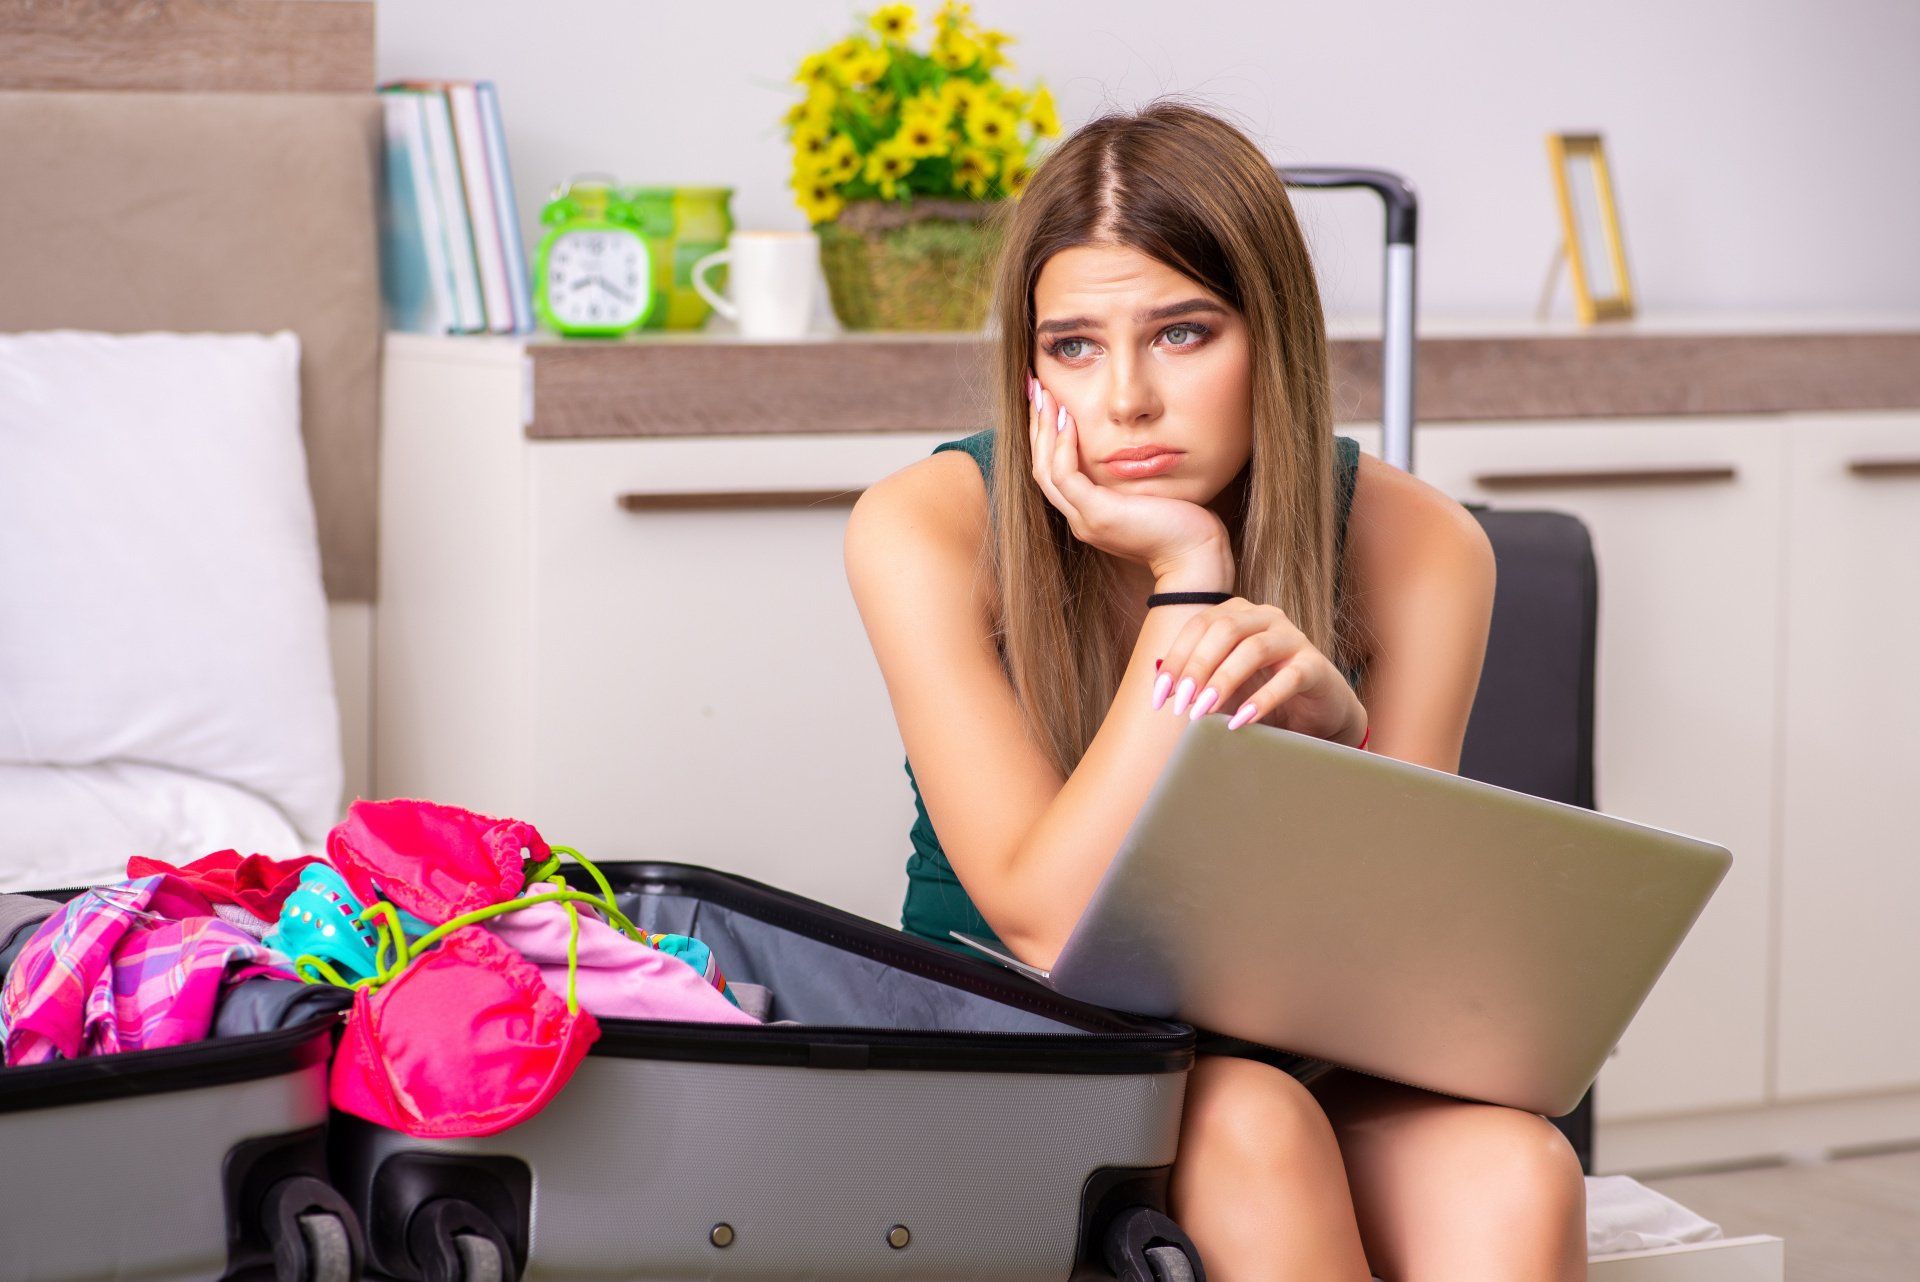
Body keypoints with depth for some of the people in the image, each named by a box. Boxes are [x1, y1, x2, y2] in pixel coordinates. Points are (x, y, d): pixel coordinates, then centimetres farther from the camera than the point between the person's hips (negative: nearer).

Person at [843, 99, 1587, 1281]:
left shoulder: (1418, 548, -10)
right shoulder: (925, 530, -15)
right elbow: (1054, 932, -22)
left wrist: (1333, 734, -28)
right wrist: (1189, 582, -24)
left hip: (1297, 1063, 2)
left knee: (1513, 1175, -31)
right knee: (1252, 1130, -34)